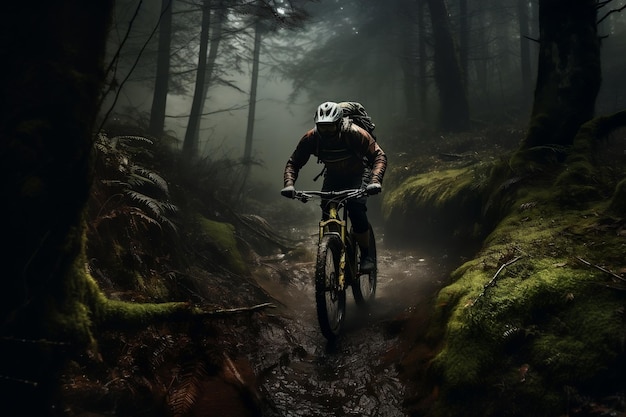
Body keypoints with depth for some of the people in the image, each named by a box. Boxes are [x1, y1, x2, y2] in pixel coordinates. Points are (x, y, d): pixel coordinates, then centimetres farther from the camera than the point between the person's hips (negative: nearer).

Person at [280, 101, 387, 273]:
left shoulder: (354, 133, -31)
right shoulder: (311, 138, -23)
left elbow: (379, 156, -30)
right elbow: (293, 163, -15)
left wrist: (375, 180, -47)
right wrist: (289, 184, -35)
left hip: (357, 176, -3)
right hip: (333, 177, 3)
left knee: (357, 212, -24)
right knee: (327, 216, -12)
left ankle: (366, 255, -6)